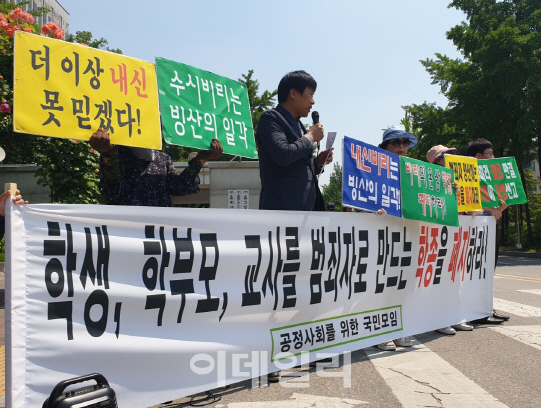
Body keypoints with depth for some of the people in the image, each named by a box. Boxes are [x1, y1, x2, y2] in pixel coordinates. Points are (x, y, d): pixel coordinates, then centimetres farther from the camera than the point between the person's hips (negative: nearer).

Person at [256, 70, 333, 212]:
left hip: (308, 206, 9)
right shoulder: (270, 118, -4)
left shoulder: (299, 125, 23)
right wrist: (310, 137, -7)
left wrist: (318, 162, 10)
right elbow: (283, 155, -21)